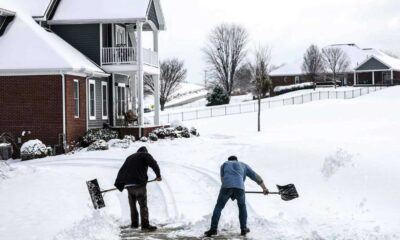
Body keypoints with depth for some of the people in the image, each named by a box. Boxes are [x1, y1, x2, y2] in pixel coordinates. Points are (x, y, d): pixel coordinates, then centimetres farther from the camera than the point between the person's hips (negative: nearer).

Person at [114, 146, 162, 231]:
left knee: (132, 205, 15)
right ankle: (145, 225, -12)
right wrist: (158, 175, -2)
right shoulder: (145, 155, 9)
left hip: (128, 185, 6)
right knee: (143, 205, -6)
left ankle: (134, 224, 18)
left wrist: (119, 184, 22)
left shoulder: (129, 158, 26)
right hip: (139, 183, -6)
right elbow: (153, 164, -9)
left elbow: (121, 171, 22)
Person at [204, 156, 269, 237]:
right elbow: (256, 176, 30)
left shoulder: (224, 164, 30)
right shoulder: (243, 165, 31)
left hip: (226, 187, -1)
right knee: (242, 207, 26)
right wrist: (264, 188, 34)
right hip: (239, 187, 1)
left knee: (218, 207, 14)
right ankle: (243, 229, 22)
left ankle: (213, 229, 2)